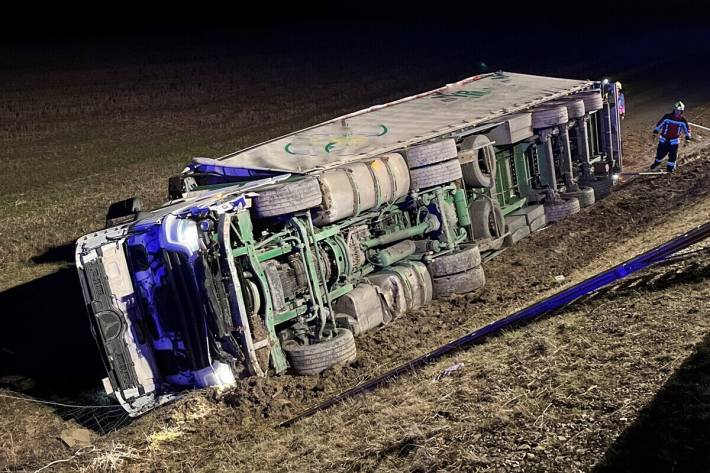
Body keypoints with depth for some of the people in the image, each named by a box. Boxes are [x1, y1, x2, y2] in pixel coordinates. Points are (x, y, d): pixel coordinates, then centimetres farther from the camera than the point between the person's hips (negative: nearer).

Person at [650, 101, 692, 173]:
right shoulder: (667, 117, -10)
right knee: (660, 153, 9)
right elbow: (660, 123, -2)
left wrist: (687, 138, 2)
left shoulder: (683, 120, -4)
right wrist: (655, 132, -5)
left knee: (673, 155, -2)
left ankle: (670, 167, 13)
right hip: (664, 139, 0)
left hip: (674, 141, 0)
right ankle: (657, 162, 35)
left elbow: (687, 129, 7)